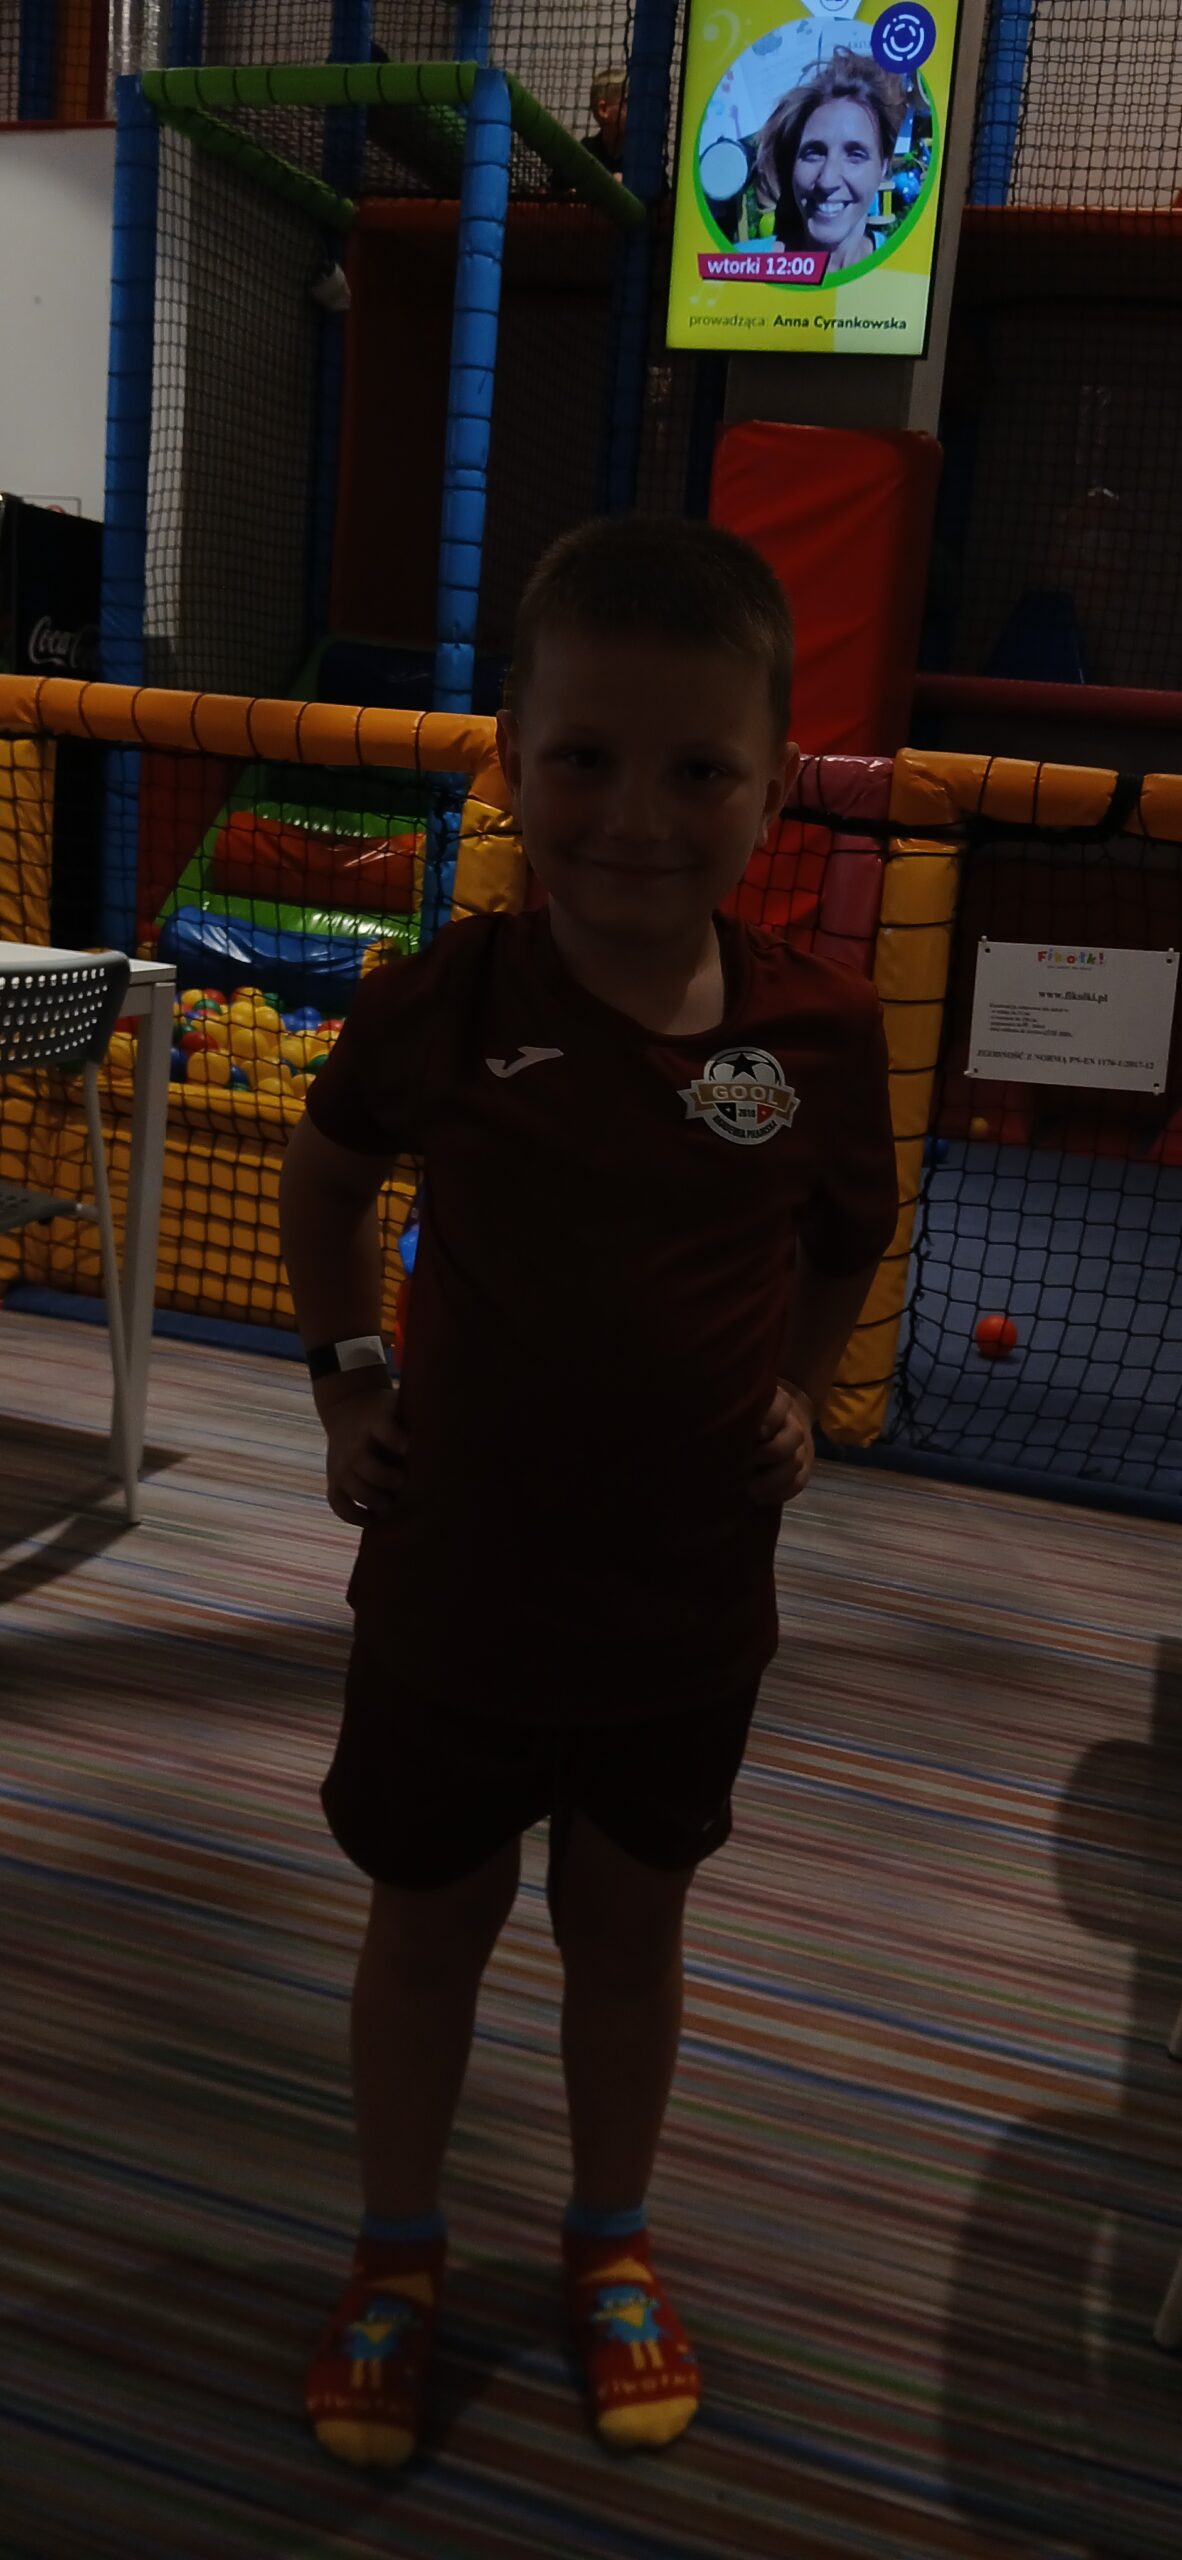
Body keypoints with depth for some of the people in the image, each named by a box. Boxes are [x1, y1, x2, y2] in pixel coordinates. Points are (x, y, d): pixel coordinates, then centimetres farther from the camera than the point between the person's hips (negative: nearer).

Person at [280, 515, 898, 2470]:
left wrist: (798, 1391, -4)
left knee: (628, 1926, 22)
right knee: (426, 1924, 20)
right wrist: (344, 1382, -2)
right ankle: (397, 2253, 47)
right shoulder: (438, 1005, -16)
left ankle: (613, 2241, 49)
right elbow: (325, 1179, 5)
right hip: (451, 1594, 0)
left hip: (690, 1611, 1)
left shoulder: (822, 1030, -12)